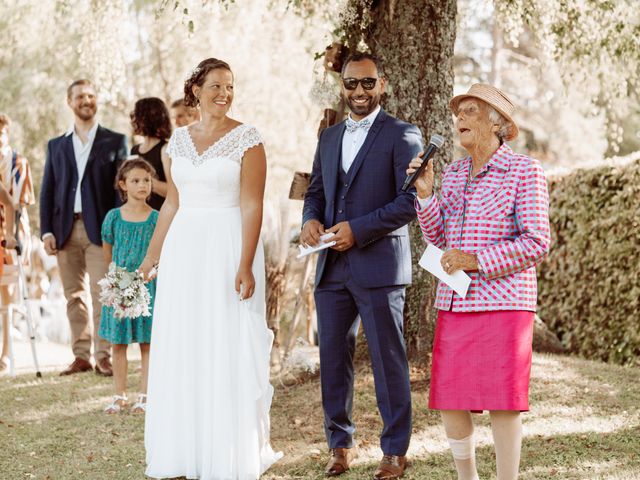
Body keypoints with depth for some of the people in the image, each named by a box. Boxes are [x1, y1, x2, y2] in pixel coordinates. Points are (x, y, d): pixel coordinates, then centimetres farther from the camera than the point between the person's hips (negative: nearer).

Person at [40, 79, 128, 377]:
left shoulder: (115, 141, 8)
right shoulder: (56, 145, 16)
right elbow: (47, 191, 12)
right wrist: (46, 231, 1)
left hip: (100, 229, -3)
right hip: (66, 230, 3)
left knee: (102, 294, -7)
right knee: (75, 296, 5)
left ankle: (103, 356, -4)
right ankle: (81, 356, 10)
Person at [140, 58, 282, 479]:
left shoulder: (247, 139, -5)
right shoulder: (180, 139, 10)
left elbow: (252, 206, -10)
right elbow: (172, 204, 15)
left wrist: (245, 266, -18)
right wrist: (151, 257, 13)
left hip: (229, 249, -5)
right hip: (184, 253, 5)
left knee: (229, 353, -1)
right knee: (181, 353, 7)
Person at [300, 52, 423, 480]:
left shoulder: (403, 136, -3)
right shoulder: (329, 138, 17)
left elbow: (412, 201, -11)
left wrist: (359, 229, -17)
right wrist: (311, 220, 0)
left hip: (379, 266, -6)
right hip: (332, 268, 6)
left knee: (388, 359, 1)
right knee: (333, 359, 9)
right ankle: (341, 444, 21)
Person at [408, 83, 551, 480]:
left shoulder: (525, 172, -5)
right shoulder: (453, 173, 12)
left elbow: (536, 244, -10)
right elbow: (438, 237, 12)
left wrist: (476, 261, -17)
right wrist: (426, 193, -3)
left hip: (503, 303, -6)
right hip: (455, 304, 6)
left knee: (502, 402, -4)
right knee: (448, 403, 6)